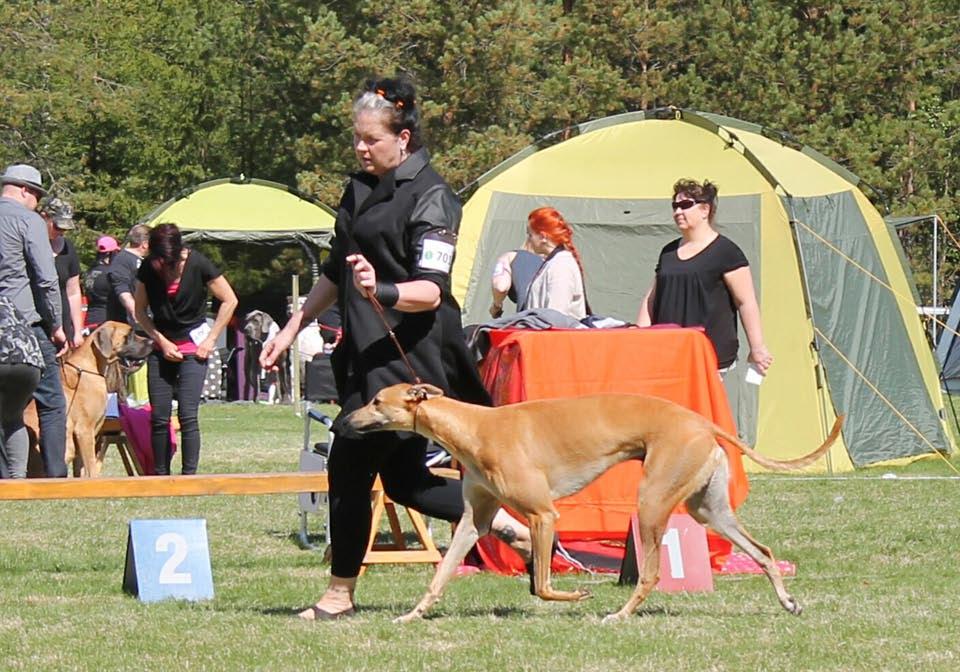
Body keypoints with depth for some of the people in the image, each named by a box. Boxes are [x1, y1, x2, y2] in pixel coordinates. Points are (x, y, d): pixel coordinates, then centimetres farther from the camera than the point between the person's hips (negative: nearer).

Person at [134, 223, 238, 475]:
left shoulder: (198, 265, -15)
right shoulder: (147, 270, -7)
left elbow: (229, 301, -6)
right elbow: (140, 311, 6)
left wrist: (210, 340, -7)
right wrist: (162, 341, -6)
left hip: (193, 347, -3)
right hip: (161, 347, 3)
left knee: (187, 414, -15)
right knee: (158, 417, -1)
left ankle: (189, 475, -14)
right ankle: (161, 476, 7)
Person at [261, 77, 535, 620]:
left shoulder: (430, 197, -12)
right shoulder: (360, 189, 14)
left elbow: (431, 292, -20)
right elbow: (336, 273, 25)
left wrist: (381, 292, -39)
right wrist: (292, 330, 24)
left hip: (407, 355, -9)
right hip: (365, 352, 9)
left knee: (350, 466, -8)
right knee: (404, 481, 9)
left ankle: (341, 593, 1)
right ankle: (505, 523, 19)